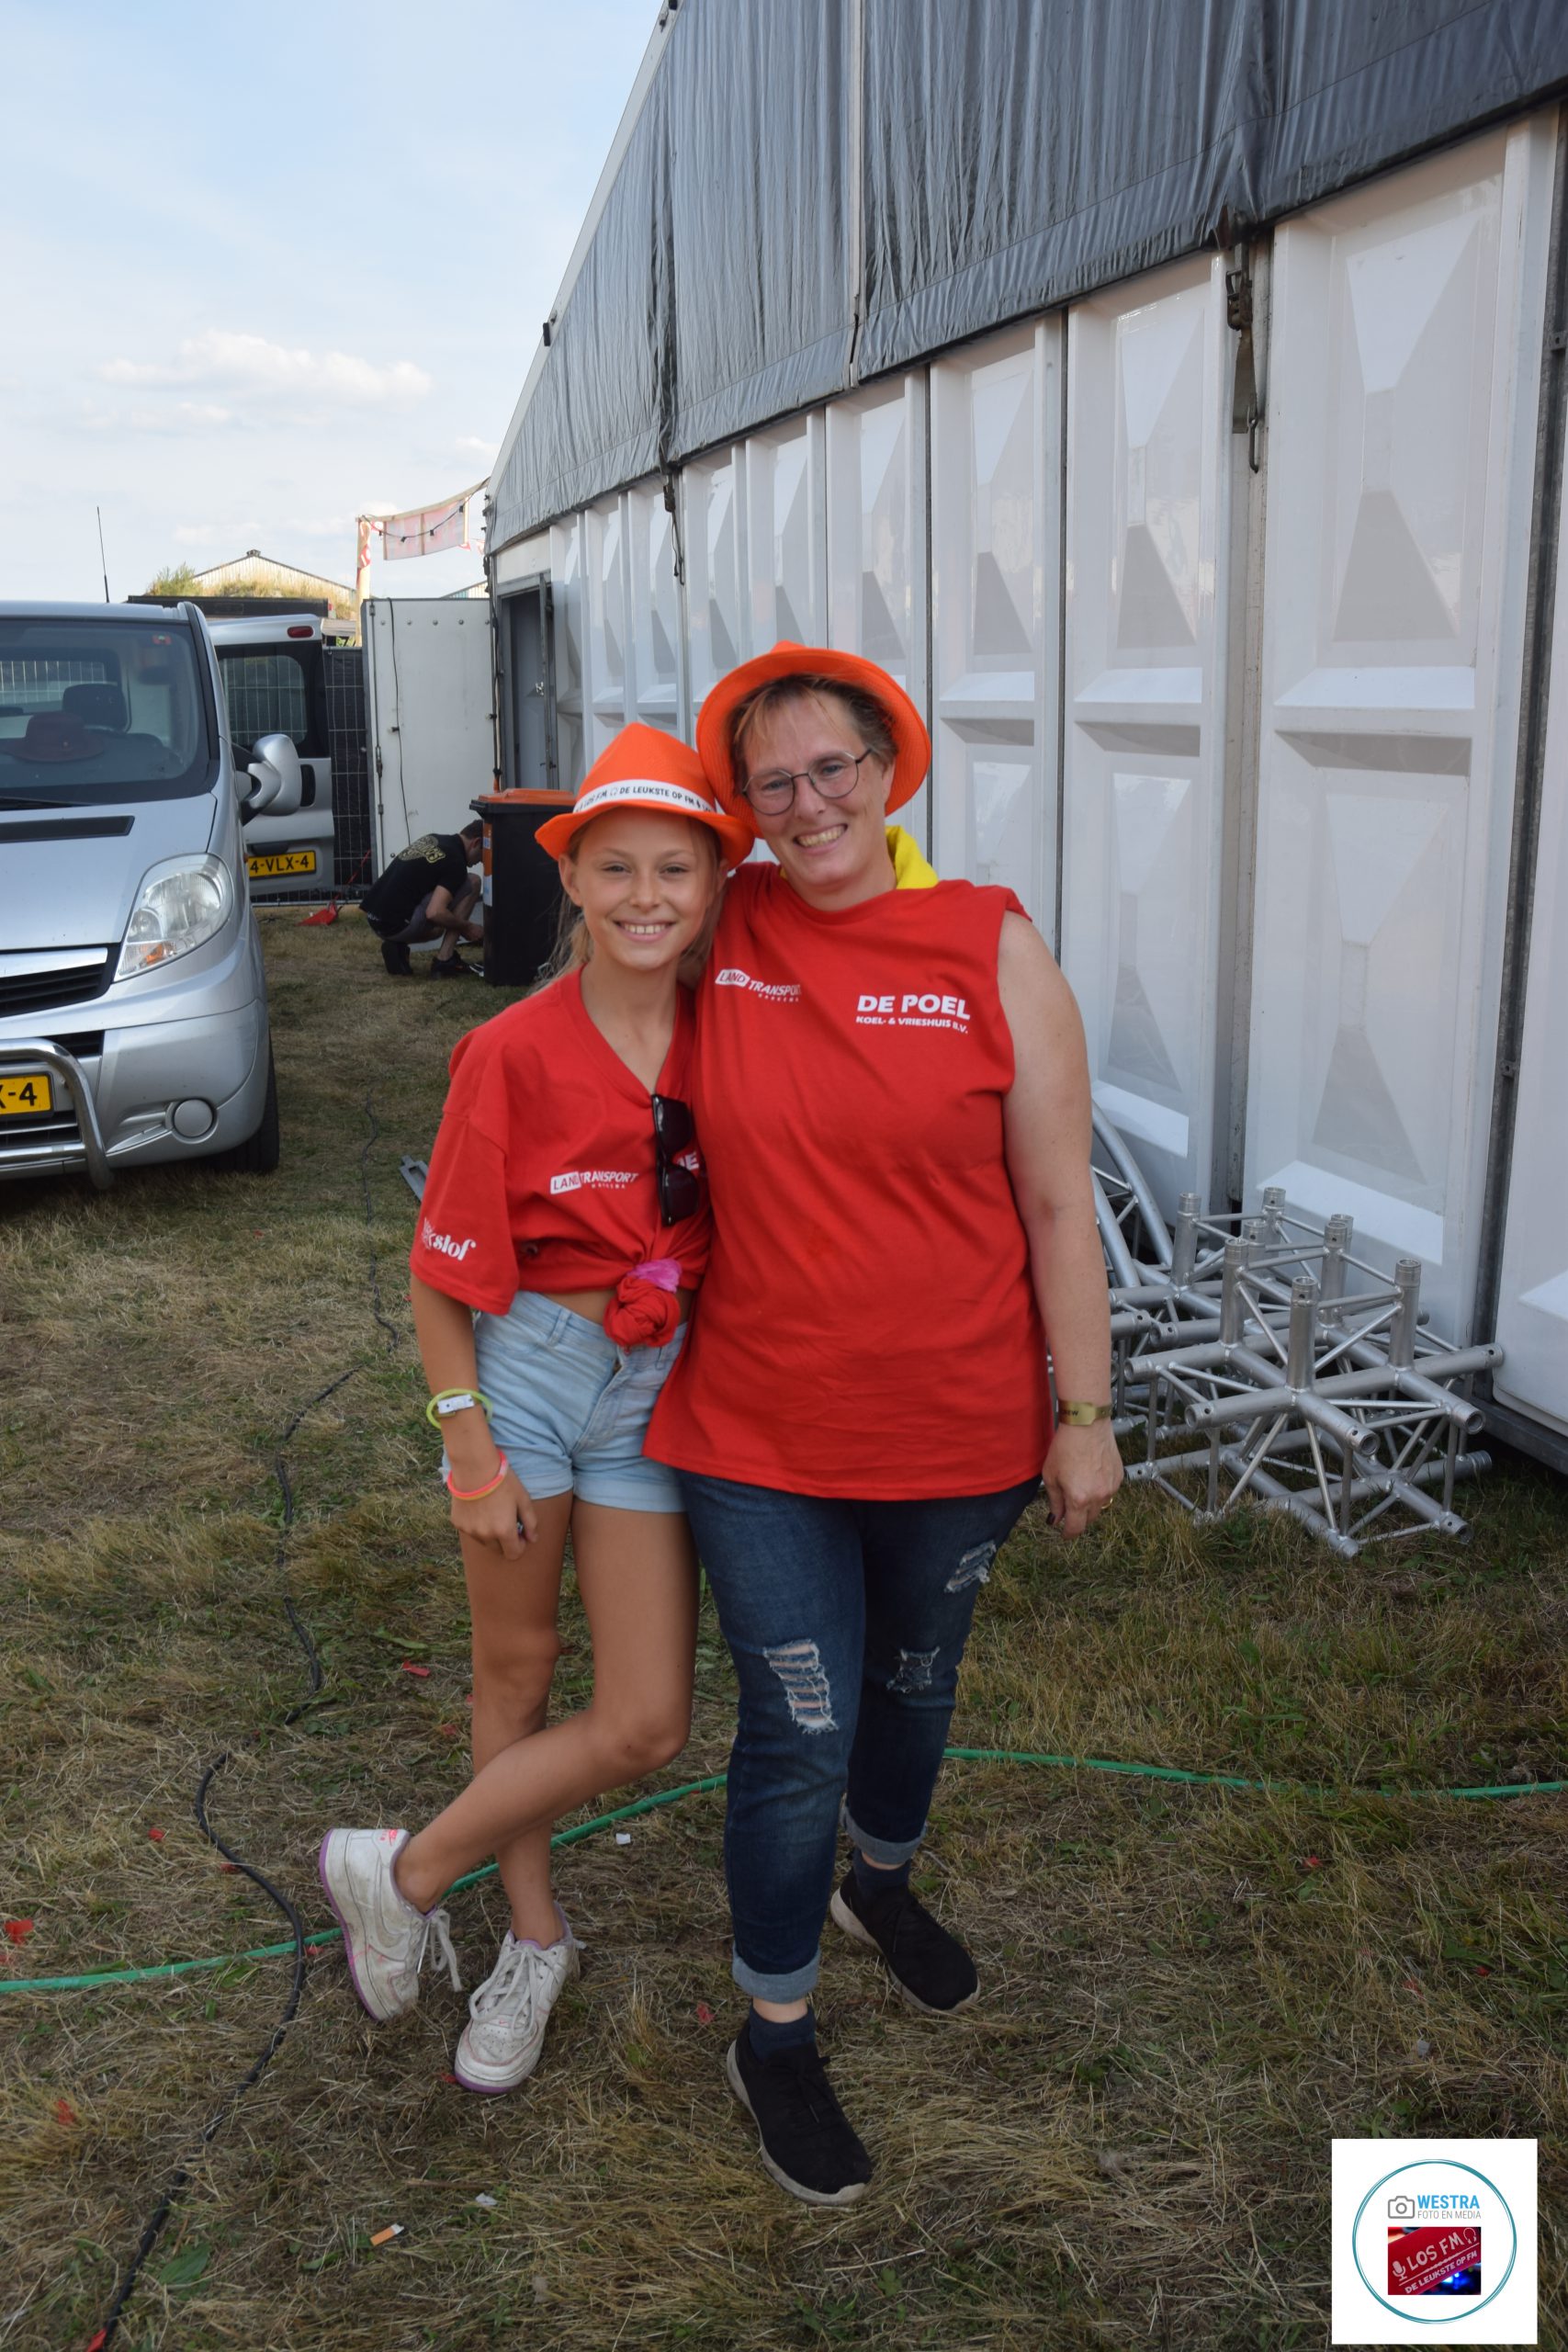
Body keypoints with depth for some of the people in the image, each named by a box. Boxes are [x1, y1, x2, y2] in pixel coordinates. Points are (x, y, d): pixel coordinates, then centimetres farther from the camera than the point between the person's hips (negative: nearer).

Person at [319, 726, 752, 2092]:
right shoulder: (512, 1054, -12)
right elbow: (443, 1273, -6)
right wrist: (470, 1448, -7)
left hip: (657, 1384, 3)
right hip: (524, 1365, -3)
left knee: (648, 1725, 2)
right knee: (518, 1662, 14)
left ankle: (404, 1875, 23)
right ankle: (536, 1937, 37)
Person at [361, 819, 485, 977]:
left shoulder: (432, 839, 18)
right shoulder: (455, 862, -9)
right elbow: (435, 913, -22)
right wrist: (467, 927, -4)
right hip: (395, 924, -9)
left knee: (437, 927, 39)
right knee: (471, 883, -1)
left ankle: (397, 947, 9)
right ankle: (445, 961, -1)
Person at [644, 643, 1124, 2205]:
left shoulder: (993, 949, -10)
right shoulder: (722, 932, -6)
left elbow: (1056, 1204, -7)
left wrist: (1083, 1416, -6)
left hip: (960, 1429, 1)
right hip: (760, 1431, 0)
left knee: (916, 1683, 24)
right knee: (799, 1734, 7)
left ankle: (879, 1885, 55)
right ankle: (773, 2037, 32)